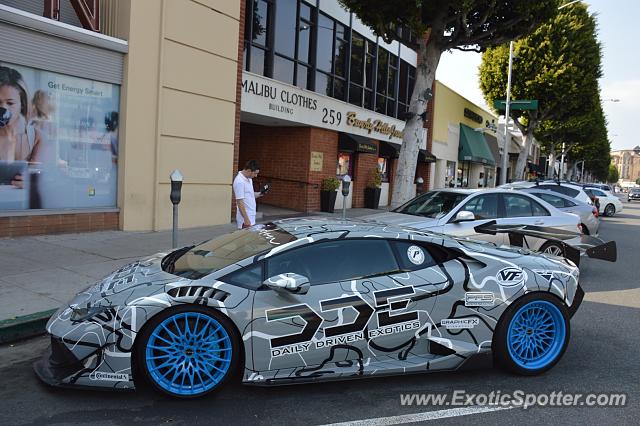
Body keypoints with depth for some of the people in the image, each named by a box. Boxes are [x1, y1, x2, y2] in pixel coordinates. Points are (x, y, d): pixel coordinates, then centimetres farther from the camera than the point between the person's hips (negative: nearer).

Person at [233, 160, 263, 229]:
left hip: (251, 217, 9)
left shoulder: (249, 179, 10)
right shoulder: (239, 181, -19)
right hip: (246, 219, -9)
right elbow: (240, 202, -21)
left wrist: (259, 194, 3)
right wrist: (246, 219, -22)